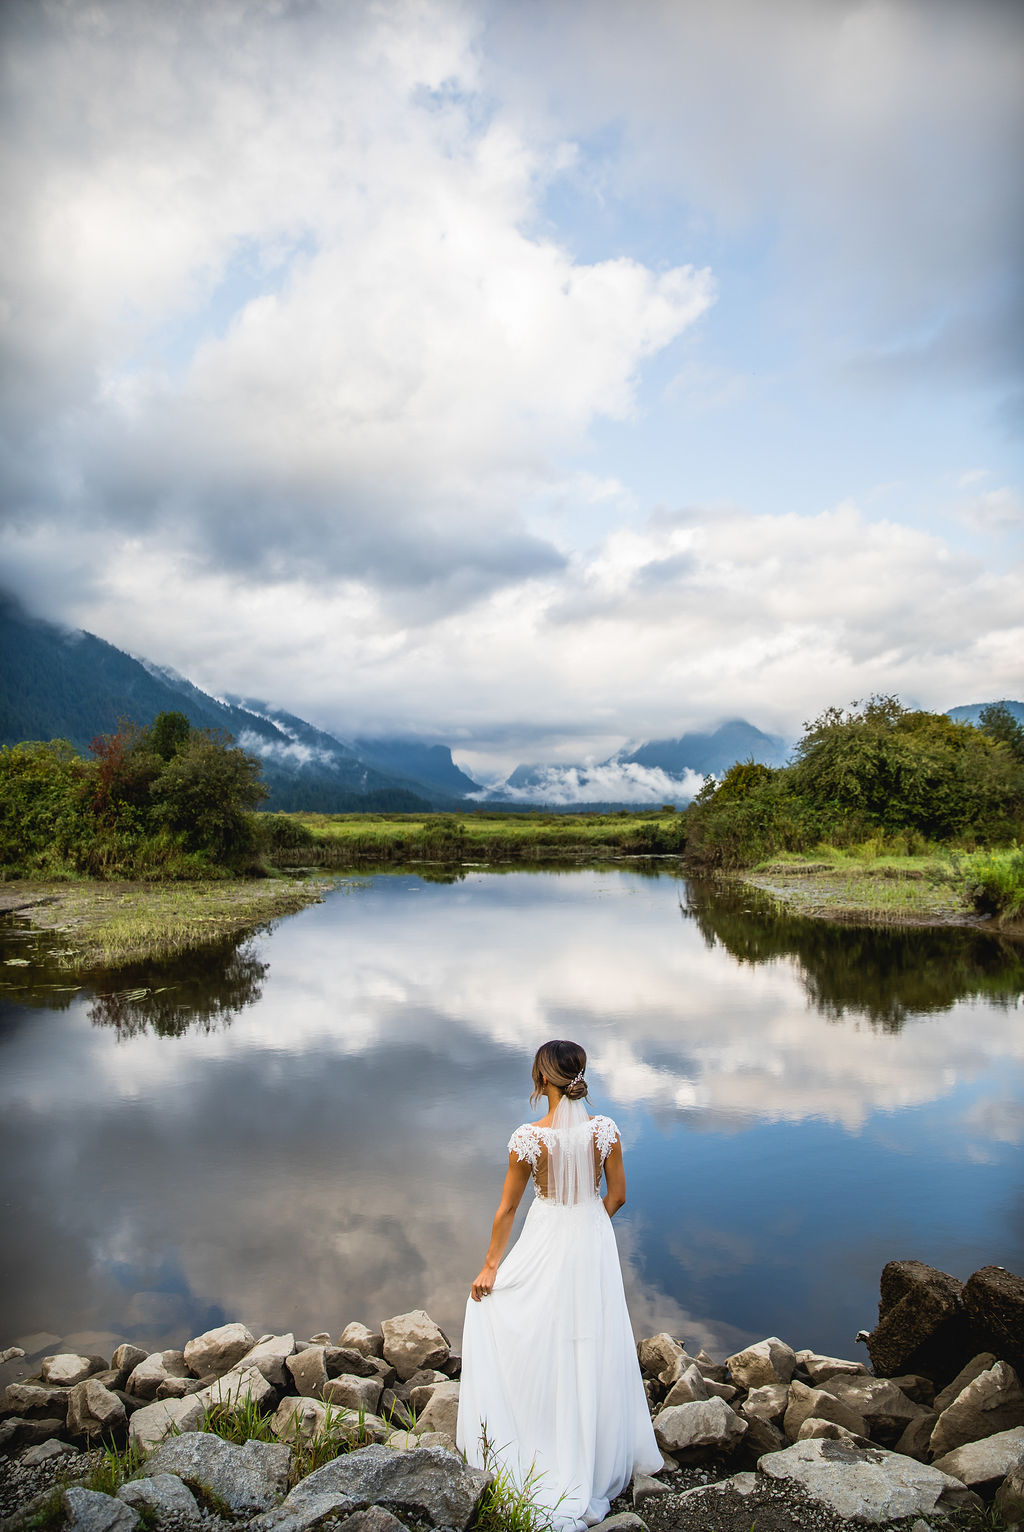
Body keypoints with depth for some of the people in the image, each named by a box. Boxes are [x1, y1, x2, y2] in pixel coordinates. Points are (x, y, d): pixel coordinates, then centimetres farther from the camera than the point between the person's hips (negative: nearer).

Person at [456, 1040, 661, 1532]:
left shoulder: (528, 1137, -21)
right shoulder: (605, 1131, -14)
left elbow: (507, 1208, -11)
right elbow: (616, 1196, -2)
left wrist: (490, 1266, 1)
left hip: (547, 1246, -3)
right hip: (595, 1242, 3)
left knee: (542, 1349, 17)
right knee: (593, 1350, 19)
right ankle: (597, 1462, 36)